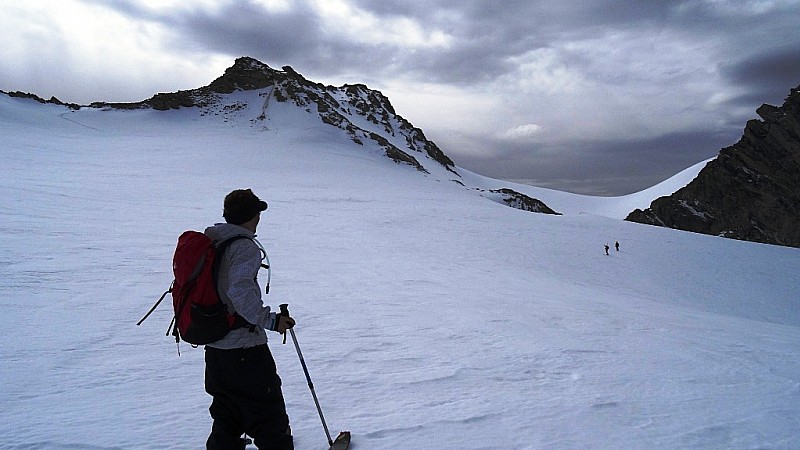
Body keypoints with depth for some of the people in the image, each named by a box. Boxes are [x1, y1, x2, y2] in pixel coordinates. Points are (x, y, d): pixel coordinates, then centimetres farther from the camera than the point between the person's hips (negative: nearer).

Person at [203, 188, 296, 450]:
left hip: (214, 347, 9)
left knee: (227, 415, 23)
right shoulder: (246, 247, -18)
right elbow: (240, 292, -30)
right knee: (268, 415, 5)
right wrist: (270, 320, -26)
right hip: (245, 348, -8)